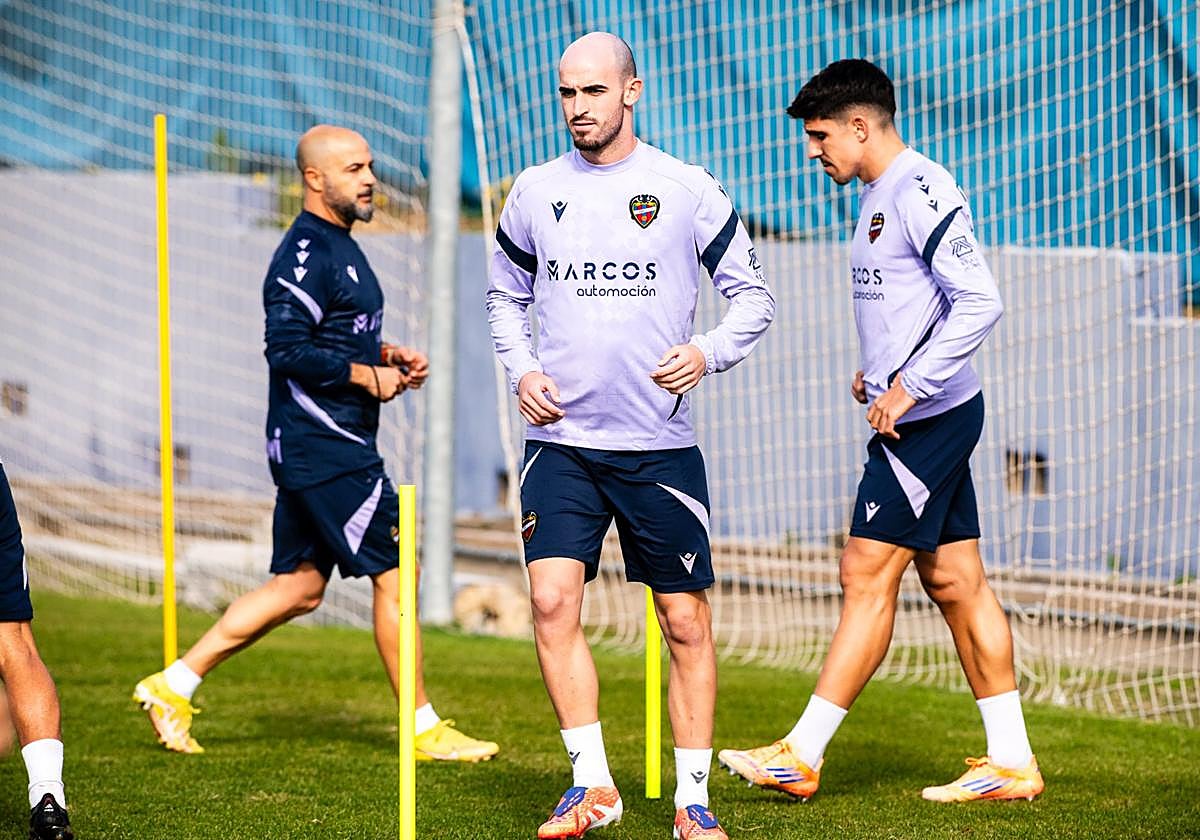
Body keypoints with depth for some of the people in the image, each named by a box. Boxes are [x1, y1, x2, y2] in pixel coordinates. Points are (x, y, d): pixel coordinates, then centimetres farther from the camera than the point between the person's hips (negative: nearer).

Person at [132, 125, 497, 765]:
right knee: (393, 575, -5)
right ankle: (425, 729, 3)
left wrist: (387, 354, 13)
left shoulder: (336, 246, 17)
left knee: (299, 587, 13)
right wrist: (368, 376, -17)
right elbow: (288, 350, -23)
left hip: (318, 447, 10)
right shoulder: (306, 252, -16)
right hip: (325, 445, -10)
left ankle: (174, 684, 16)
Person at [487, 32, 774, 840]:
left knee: (686, 623, 2)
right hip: (561, 440, 2)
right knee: (552, 600, -14)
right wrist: (522, 370, 3)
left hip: (661, 445, -1)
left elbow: (754, 296, 5)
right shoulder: (535, 192, 6)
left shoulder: (687, 190, -1)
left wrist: (708, 353, -13)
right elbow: (506, 295, 21)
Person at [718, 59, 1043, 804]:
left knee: (868, 576, -7)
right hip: (924, 420, 10)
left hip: (929, 417, -10)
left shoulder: (921, 190, -15)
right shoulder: (881, 196, 16)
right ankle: (1010, 762, 13)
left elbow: (981, 301, -22)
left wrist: (910, 386, -22)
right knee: (954, 581, 9)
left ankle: (802, 755, -4)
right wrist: (877, 370, 12)